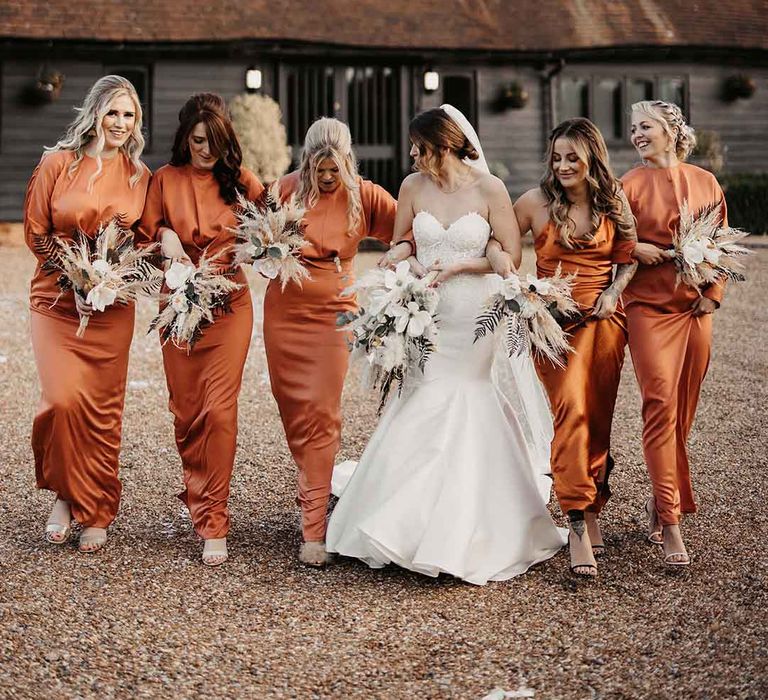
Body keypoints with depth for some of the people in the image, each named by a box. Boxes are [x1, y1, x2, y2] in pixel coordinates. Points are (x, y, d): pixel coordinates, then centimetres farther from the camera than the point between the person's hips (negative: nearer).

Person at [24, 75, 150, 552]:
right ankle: (65, 495, 7)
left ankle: (97, 513, 16)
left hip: (111, 309, 2)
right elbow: (35, 233, 2)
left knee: (104, 410, 2)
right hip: (57, 301, -2)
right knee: (63, 399, -17)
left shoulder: (140, 176, 6)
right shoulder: (58, 163, -1)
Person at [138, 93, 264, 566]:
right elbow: (146, 231, 11)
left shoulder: (240, 180, 3)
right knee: (185, 410, 7)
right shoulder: (165, 180, 5)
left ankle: (214, 524, -7)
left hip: (229, 304, -2)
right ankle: (197, 494, 33)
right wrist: (164, 235, -9)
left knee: (220, 408, -11)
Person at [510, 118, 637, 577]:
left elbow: (628, 258, 15)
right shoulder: (536, 202, -1)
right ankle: (579, 526, -18)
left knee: (599, 418, 6)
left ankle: (592, 510, 21)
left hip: (605, 319, 3)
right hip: (556, 320, -3)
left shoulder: (613, 203, 7)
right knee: (571, 410, -17)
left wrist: (613, 292, -2)